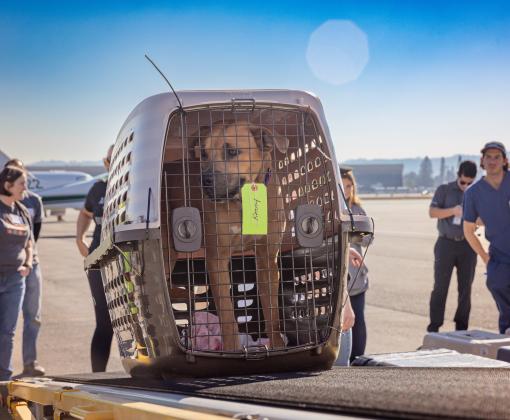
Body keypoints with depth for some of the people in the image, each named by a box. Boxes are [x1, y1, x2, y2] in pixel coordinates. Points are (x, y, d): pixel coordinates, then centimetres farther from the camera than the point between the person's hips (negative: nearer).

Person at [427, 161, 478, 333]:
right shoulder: (444, 190, 2)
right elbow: (432, 212, -5)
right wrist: (453, 211, -19)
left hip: (467, 245, 2)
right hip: (446, 243, -2)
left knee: (465, 288, 4)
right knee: (440, 287, -2)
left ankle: (461, 328, 11)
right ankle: (434, 328, 1)